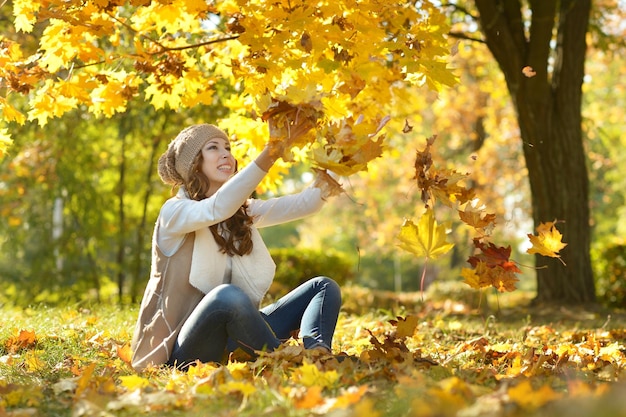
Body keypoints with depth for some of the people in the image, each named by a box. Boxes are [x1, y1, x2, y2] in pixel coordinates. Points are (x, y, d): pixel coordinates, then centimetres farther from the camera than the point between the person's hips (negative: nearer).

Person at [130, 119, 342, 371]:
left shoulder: (242, 212, 13)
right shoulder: (174, 212, -8)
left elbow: (306, 203, 0)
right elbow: (218, 208, -31)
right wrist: (273, 149, -39)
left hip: (230, 339, 7)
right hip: (184, 350, -7)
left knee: (323, 287, -4)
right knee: (228, 296, -39)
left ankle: (317, 353, -34)